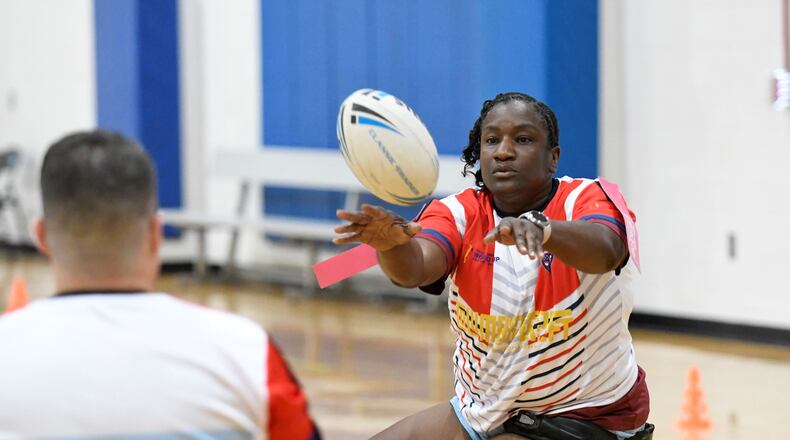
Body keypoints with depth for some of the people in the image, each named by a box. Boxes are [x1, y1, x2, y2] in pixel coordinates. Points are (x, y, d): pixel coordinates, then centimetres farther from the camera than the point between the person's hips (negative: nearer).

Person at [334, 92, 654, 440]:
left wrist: (540, 228, -60)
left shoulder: (584, 200, -15)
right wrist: (392, 243, -51)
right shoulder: (460, 213, -7)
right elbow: (415, 268, -28)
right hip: (482, 411, 5)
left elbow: (604, 250, -39)